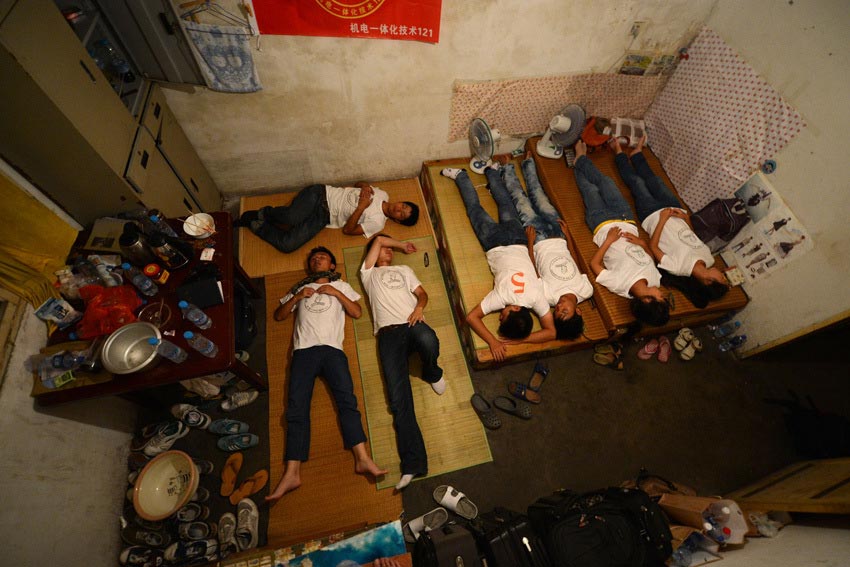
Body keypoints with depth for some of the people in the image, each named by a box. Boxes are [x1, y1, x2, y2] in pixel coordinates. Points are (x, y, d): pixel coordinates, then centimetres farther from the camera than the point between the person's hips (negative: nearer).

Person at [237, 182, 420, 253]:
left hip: (324, 217, -1)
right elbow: (357, 184, 18)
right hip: (321, 193, 1)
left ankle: (258, 226, 7)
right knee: (291, 218, -28)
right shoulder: (382, 194, 2)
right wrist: (364, 186, -7)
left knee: (288, 244, -23)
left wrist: (361, 207, -19)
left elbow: (347, 230, -11)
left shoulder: (377, 223, -7)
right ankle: (266, 213, 7)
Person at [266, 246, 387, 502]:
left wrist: (336, 293, 1)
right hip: (304, 349, 2)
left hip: (332, 348, -1)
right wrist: (297, 297, 6)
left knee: (347, 399, -18)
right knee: (296, 407, -12)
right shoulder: (299, 288, 29)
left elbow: (356, 312, 13)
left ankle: (363, 459, -23)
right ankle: (292, 473, -16)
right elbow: (278, 316, 22)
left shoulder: (341, 286, 25)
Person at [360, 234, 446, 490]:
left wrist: (419, 306, -4)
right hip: (388, 332, -1)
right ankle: (412, 463, -18)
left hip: (412, 323, 1)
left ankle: (431, 374, -2)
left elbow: (422, 293, 18)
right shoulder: (368, 273, 25)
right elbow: (378, 239, 20)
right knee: (399, 397, -15)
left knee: (429, 342, -38)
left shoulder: (404, 269, 31)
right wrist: (403, 245, 33)